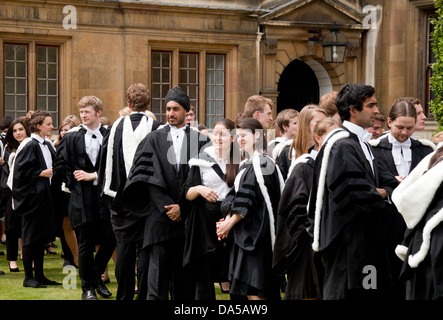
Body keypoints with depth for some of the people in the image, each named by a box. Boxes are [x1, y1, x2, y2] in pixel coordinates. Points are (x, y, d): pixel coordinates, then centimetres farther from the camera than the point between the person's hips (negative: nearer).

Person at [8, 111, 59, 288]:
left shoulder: (47, 145, 11)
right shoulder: (29, 145, -12)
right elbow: (20, 171, -17)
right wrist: (41, 173, -18)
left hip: (44, 197, 8)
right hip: (31, 197, -8)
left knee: (41, 237, 11)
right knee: (30, 237, -2)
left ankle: (39, 275, 17)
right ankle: (28, 277, 5)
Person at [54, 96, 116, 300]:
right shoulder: (71, 138, 2)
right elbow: (60, 166, 5)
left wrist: (93, 175, -8)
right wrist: (75, 180, -3)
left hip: (104, 196, 1)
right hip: (82, 198, -1)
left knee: (109, 240, 3)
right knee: (85, 245, 4)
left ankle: (97, 276, 28)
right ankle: (88, 287, 16)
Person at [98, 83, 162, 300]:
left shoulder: (115, 128, 1)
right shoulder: (156, 129, -7)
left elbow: (105, 163, 7)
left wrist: (109, 192, 18)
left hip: (121, 199, 3)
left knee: (124, 249, 10)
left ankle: (124, 295, 15)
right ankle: (143, 295, 1)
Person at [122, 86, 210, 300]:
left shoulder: (200, 140, 6)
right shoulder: (154, 139, 6)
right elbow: (149, 177, -2)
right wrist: (167, 206, -11)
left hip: (188, 216, 1)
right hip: (160, 217, -1)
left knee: (183, 272, 5)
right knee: (159, 271, -3)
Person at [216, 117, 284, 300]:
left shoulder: (262, 164, -11)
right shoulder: (246, 165, 17)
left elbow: (248, 200, -15)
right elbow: (235, 196, 14)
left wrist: (230, 223, -10)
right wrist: (226, 221, 0)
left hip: (257, 232, -9)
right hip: (244, 233, 9)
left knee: (253, 290, -12)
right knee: (246, 290, 8)